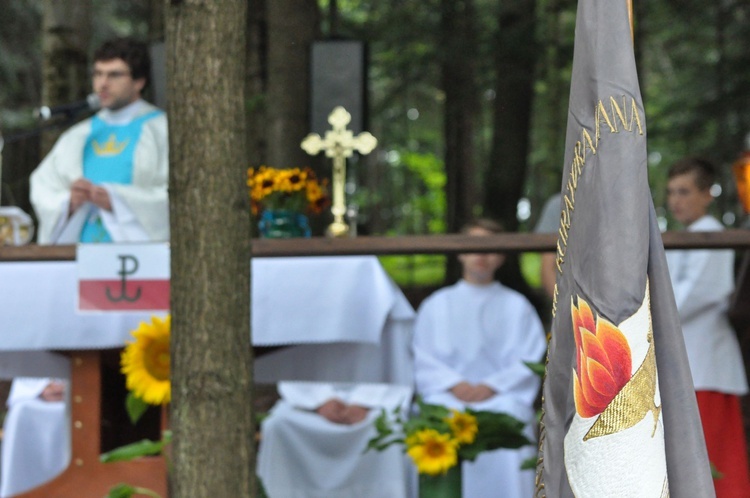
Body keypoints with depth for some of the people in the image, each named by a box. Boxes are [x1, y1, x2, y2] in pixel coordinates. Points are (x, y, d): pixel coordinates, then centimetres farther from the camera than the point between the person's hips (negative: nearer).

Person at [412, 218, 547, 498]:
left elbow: (530, 360, 7)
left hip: (502, 394, 0)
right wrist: (454, 384, -9)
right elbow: (422, 359, 11)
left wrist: (492, 386, -10)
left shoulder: (517, 306, 18)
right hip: (449, 395, 1)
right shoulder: (436, 305, 20)